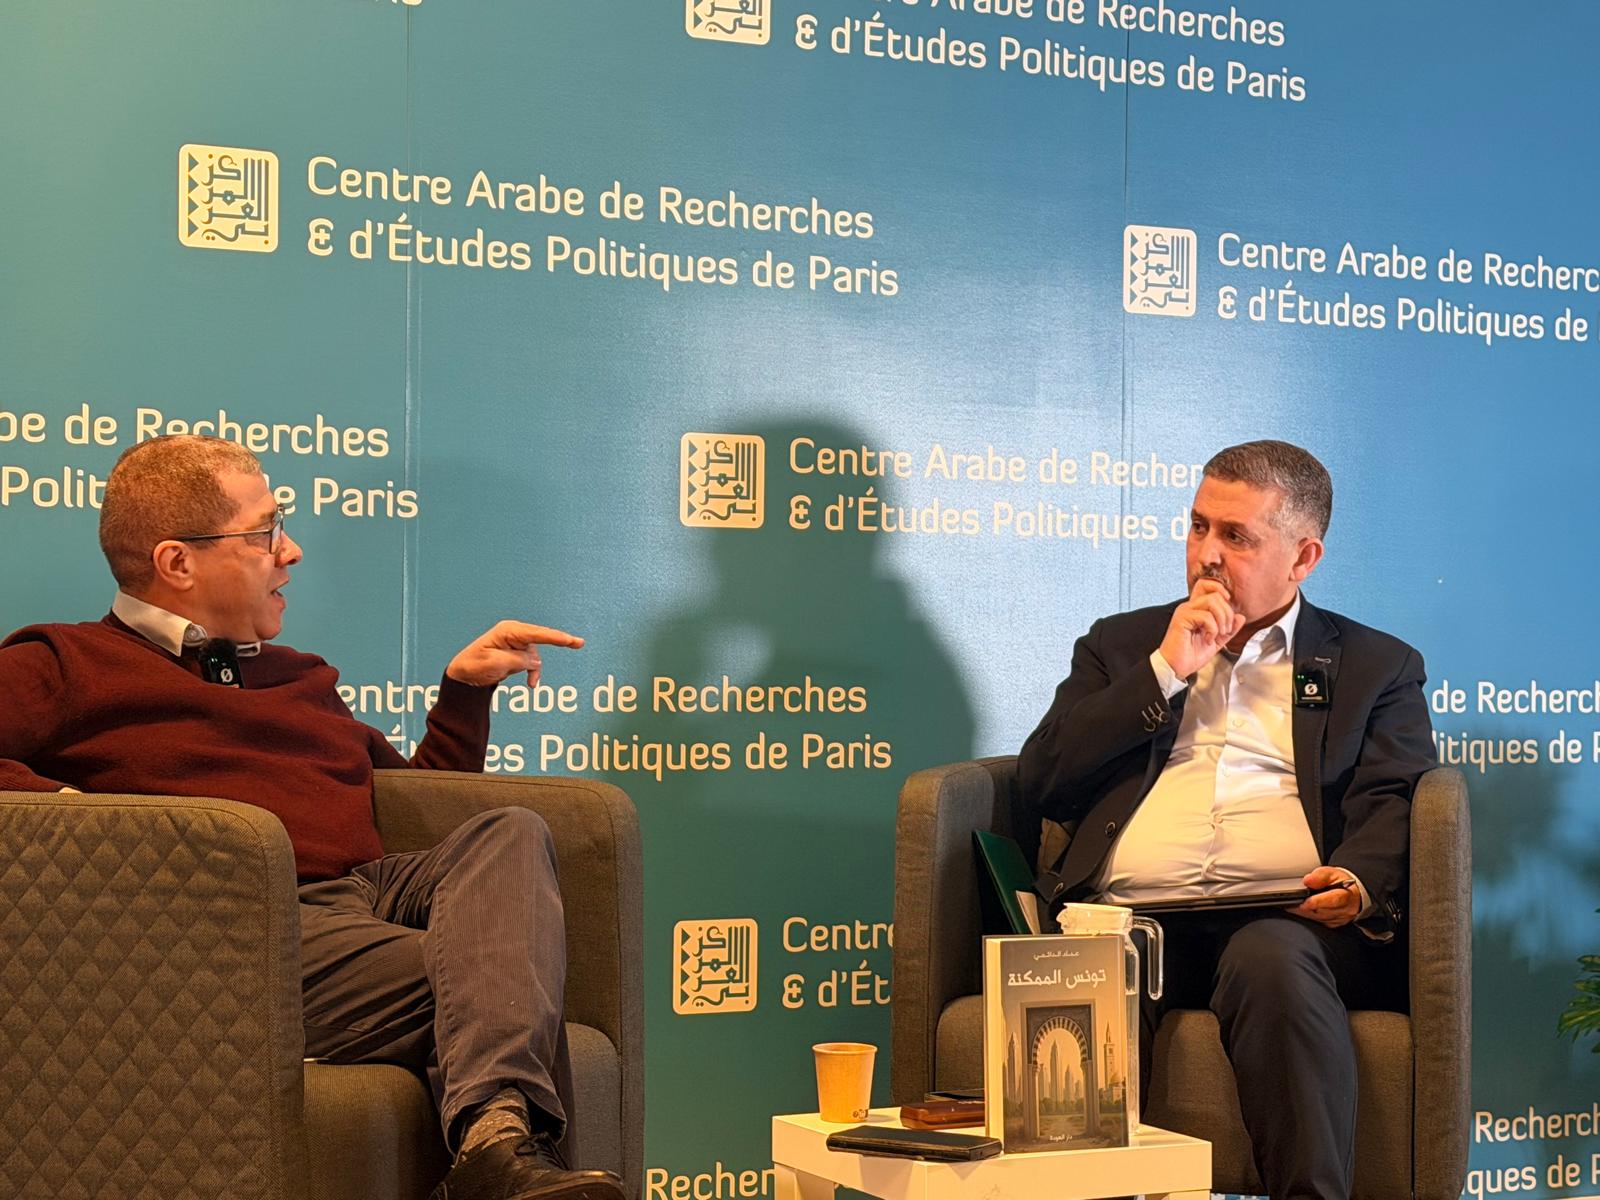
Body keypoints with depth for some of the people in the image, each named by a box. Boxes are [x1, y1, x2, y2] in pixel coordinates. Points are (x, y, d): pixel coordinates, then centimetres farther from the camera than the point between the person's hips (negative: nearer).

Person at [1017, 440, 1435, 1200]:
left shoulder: (1376, 666, 23)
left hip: (1284, 919, -1)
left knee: (1272, 961, -38)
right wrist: (1165, 672, 7)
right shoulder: (1120, 646, 28)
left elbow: (1392, 804, 7)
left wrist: (1359, 880, -17)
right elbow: (1039, 782, 13)